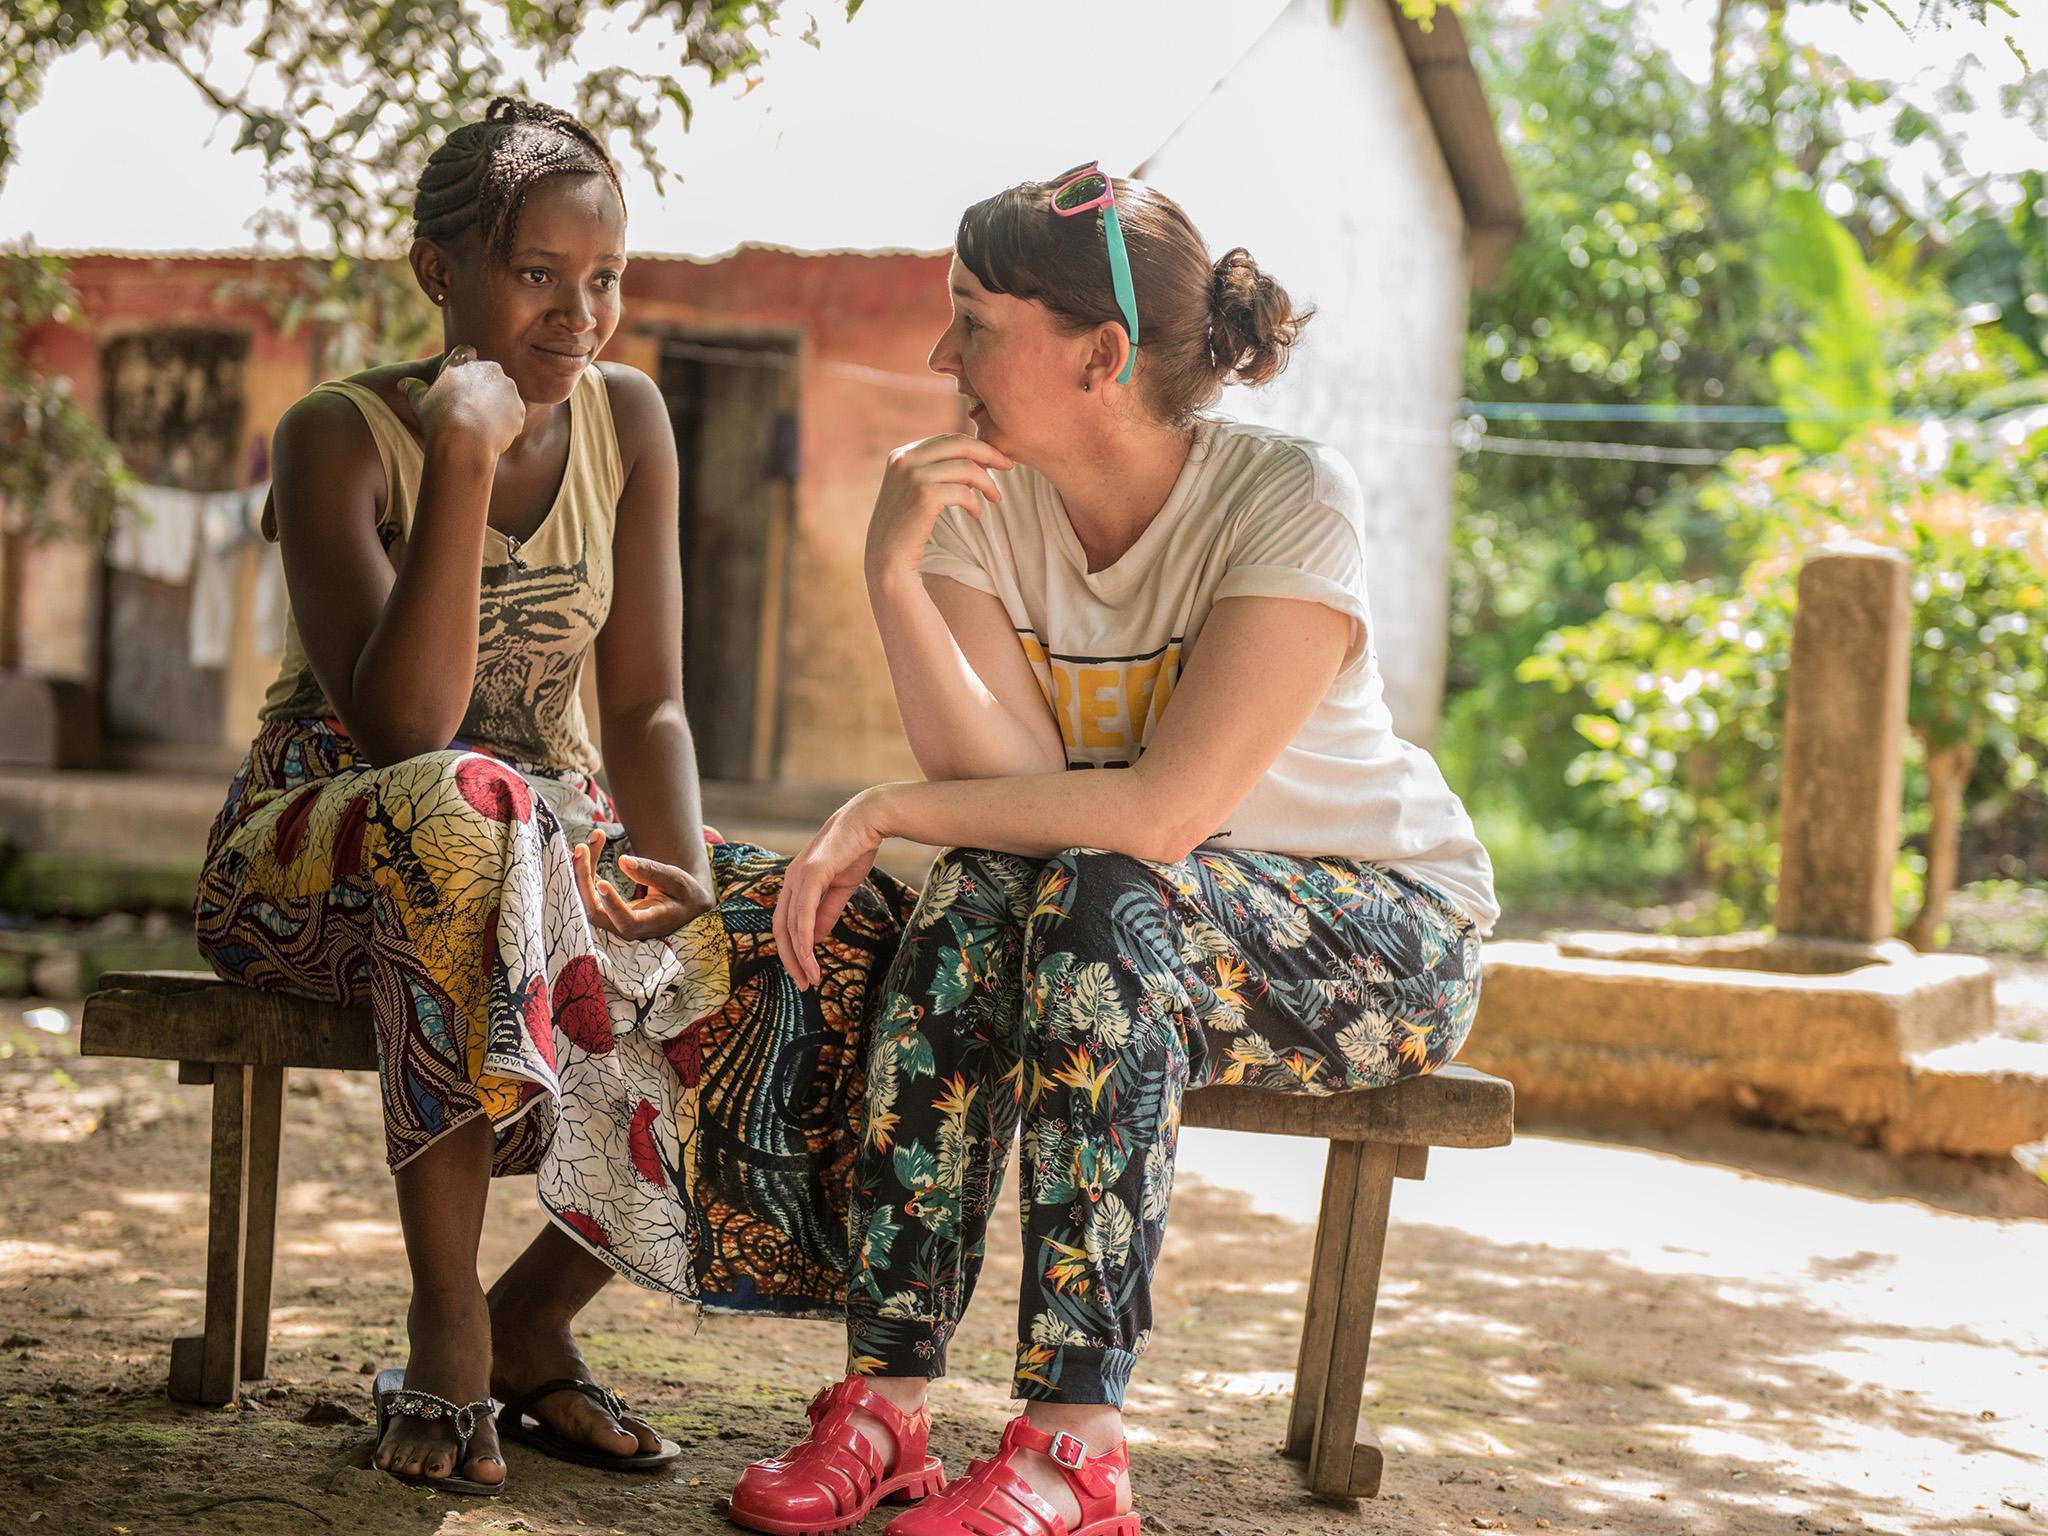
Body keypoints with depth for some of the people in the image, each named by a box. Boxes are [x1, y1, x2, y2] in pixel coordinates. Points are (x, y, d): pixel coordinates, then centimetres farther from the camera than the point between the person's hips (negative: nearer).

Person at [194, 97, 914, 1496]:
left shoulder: (627, 421, 1)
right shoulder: (341, 438, -14)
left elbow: (645, 706, -1)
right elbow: (404, 732, -26)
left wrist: (678, 865, -21)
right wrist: (465, 461, -31)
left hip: (554, 844, 5)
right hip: (320, 857, -5)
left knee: (846, 946, -18)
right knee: (465, 809, -41)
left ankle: (535, 1320, -5)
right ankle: (447, 1329, -27)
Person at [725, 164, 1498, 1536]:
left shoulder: (1292, 497, -22)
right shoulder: (979, 501, -8)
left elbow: (1167, 808, -30)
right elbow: (1012, 783, -20)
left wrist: (883, 812, -26)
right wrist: (895, 578, -30)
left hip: (1384, 935, -4)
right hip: (1126, 937, 4)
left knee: (1095, 897, -33)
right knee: (979, 896, -28)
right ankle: (888, 1396, -27)